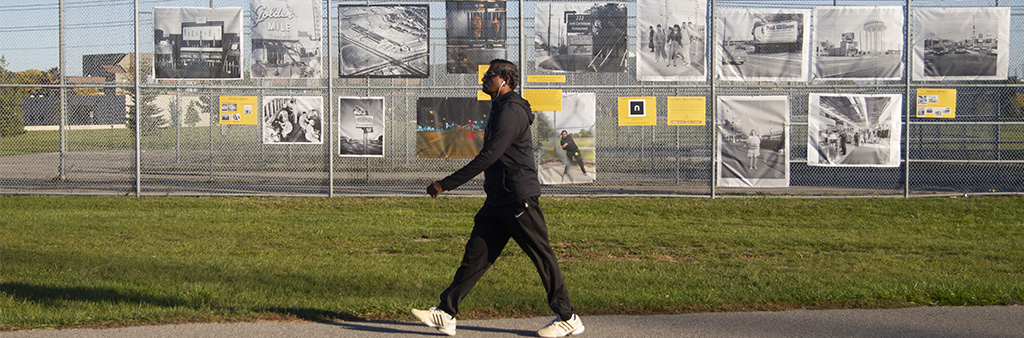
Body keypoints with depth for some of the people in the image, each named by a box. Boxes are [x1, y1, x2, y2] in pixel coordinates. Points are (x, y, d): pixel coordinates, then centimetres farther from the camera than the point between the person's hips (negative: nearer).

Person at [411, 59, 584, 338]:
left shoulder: (510, 111, -16)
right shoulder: (499, 109, 17)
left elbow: (488, 156, -22)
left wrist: (446, 184, -22)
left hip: (519, 199, -10)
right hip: (497, 200, 10)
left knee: (542, 256, -1)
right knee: (475, 254, 5)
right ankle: (446, 314, 5)